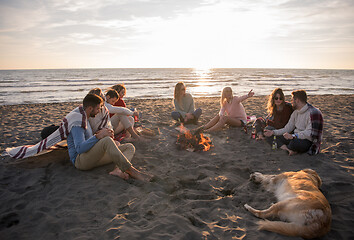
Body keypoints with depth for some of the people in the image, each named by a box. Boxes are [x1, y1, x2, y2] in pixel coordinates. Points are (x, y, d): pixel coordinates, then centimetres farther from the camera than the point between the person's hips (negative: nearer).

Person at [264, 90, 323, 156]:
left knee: (294, 142, -38)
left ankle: (283, 147, -7)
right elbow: (288, 128, 10)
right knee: (278, 137, -4)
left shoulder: (313, 113, -18)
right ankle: (289, 151, -25)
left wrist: (293, 136, -38)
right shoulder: (296, 112, 11)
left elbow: (310, 133, -28)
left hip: (309, 141, -9)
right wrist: (273, 132, -1)